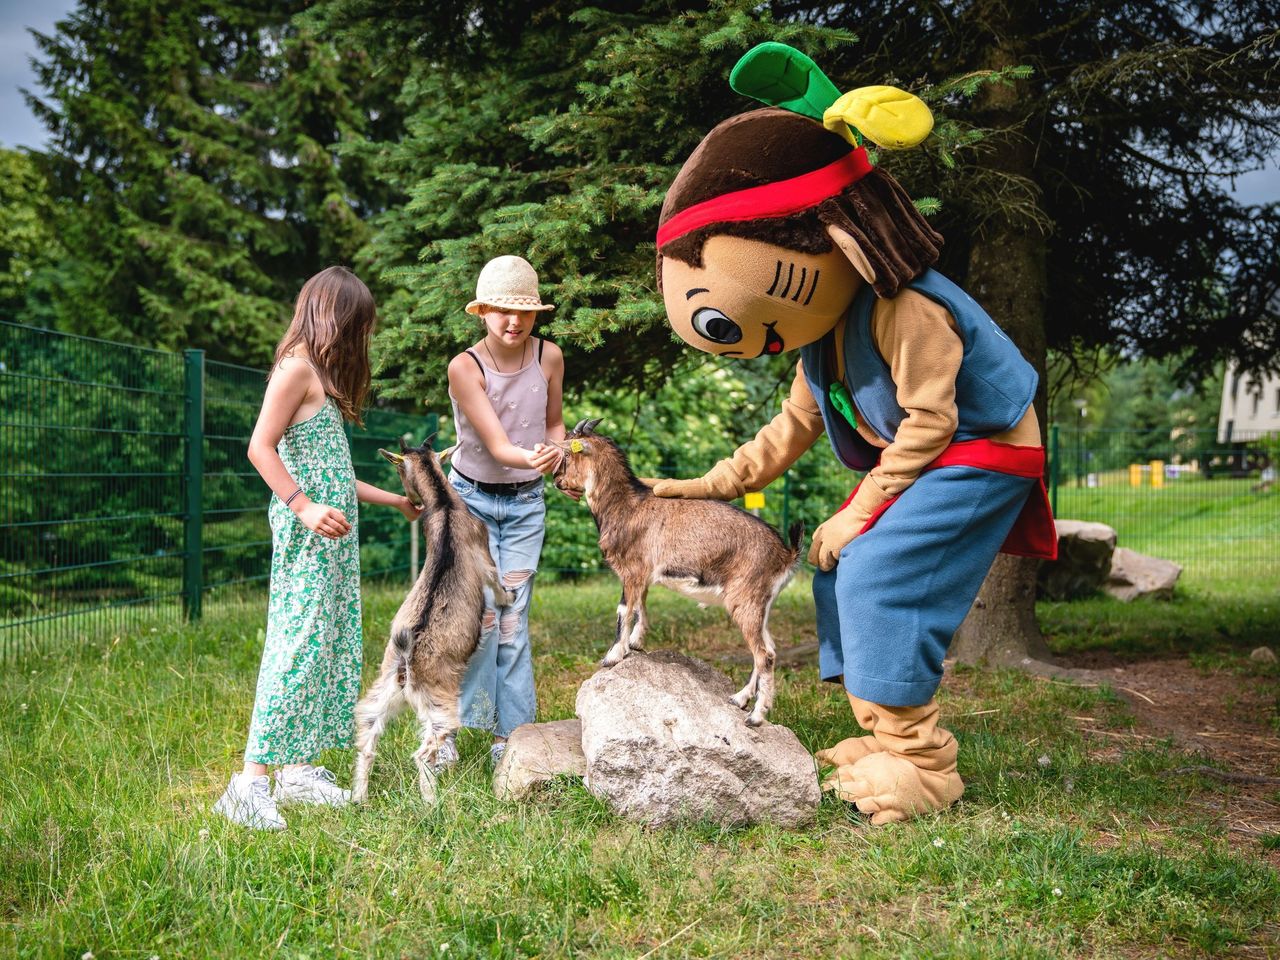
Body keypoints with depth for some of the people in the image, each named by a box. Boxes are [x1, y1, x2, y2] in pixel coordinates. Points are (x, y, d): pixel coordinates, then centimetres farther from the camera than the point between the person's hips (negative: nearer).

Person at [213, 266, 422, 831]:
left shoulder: (322, 373, 18)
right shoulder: (298, 366, -9)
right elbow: (261, 449, -16)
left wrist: (394, 500, 27)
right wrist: (304, 507, -26)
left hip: (335, 531, 10)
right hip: (308, 531, -10)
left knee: (330, 644, 7)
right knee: (299, 645, -13)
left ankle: (297, 768, 11)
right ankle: (251, 781, -12)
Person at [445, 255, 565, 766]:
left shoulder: (549, 357, -6)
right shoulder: (465, 367, -19)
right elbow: (496, 444, -26)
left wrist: (558, 457, -9)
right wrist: (528, 458, -46)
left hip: (525, 503, 3)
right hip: (471, 499, -3)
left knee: (513, 620, 2)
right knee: (480, 615, -11)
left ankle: (508, 735, 8)